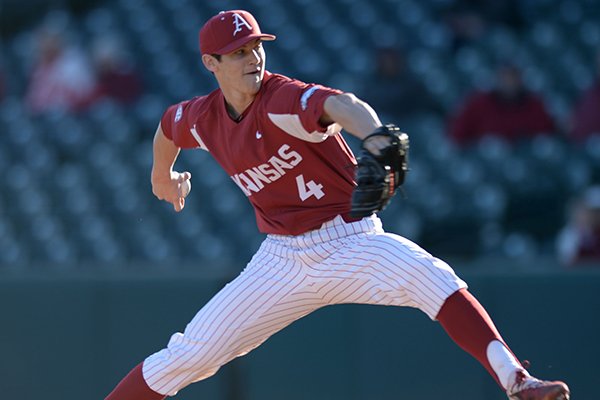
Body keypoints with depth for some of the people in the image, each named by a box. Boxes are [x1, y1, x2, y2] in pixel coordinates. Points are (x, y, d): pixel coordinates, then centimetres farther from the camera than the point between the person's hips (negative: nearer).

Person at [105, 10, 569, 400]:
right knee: (189, 355, -2)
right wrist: (163, 175, 43)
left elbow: (340, 105, -42)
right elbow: (168, 125, 25)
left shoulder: (281, 100, -19)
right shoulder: (202, 117, -1)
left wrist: (374, 138, -64)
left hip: (352, 241, -4)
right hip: (282, 257, 4)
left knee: (433, 277, -33)